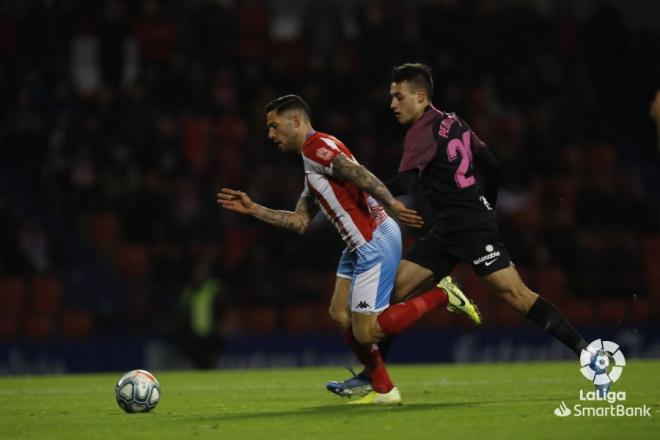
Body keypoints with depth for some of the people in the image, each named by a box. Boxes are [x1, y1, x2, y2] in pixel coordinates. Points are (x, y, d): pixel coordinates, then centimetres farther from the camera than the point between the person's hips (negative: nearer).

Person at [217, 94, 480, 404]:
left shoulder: (316, 147, -10)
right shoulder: (312, 164, 21)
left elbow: (359, 174, -25)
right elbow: (300, 222, 23)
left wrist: (391, 204, -36)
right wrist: (252, 209, 22)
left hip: (375, 243, -10)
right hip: (359, 245, 10)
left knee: (365, 332, -9)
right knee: (341, 314, 7)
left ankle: (441, 295, 0)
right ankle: (383, 390, 11)